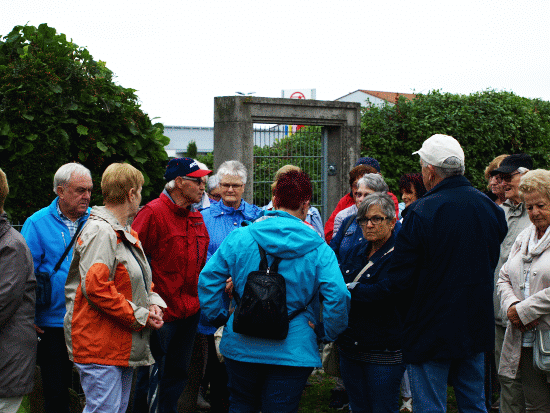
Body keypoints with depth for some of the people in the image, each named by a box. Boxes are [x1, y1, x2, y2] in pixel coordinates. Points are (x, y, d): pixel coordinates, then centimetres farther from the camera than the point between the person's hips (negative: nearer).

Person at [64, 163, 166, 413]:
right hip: (99, 346, -10)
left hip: (124, 347, 10)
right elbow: (95, 287, -24)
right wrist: (139, 317, -18)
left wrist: (154, 302, 4)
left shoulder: (125, 232, 19)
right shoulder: (100, 231, -15)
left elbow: (141, 279, 26)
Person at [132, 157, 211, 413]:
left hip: (189, 312, 8)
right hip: (160, 314, -8)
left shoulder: (196, 217, 11)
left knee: (177, 377, 17)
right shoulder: (153, 213, -14)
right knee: (152, 379, 1)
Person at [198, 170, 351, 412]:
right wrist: (327, 334, 0)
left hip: (241, 346, 2)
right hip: (292, 353, -2)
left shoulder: (239, 238, -2)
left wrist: (218, 316, 11)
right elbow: (338, 296, -15)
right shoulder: (318, 249, -8)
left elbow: (208, 279, -1)